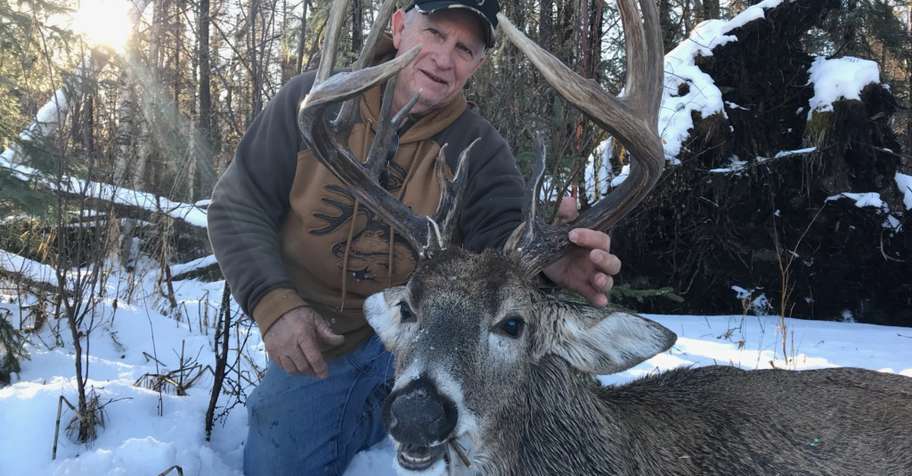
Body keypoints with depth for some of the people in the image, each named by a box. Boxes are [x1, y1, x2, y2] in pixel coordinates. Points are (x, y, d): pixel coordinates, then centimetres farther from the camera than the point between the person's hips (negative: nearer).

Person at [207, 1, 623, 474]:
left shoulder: (478, 146, -9)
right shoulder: (313, 99, -10)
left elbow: (503, 241, -23)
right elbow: (238, 207, -7)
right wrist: (274, 304, -22)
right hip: (313, 346, 1)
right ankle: (365, 414, 26)